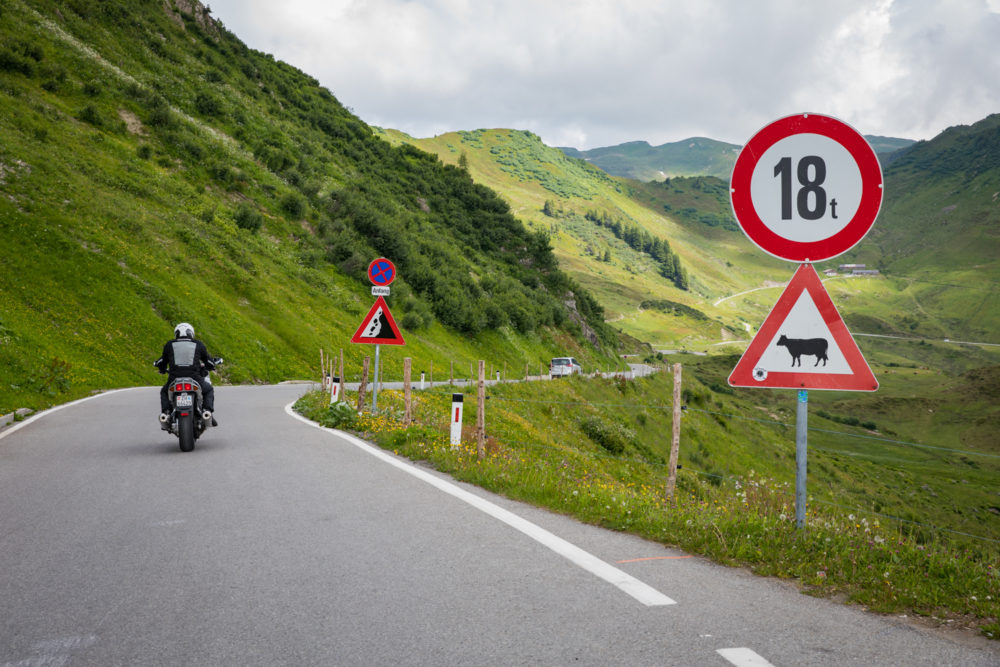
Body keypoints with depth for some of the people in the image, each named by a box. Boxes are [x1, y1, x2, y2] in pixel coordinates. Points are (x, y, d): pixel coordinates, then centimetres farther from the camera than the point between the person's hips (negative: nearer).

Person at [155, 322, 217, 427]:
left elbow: (162, 362, 21)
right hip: (194, 379, -1)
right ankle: (208, 412, 3)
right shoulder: (198, 344, 11)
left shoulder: (169, 345, 12)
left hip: (174, 379, 1)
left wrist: (163, 369, 44)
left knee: (164, 392, 33)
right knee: (209, 390, 27)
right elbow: (210, 362, 17)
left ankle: (165, 413, 9)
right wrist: (210, 366, 41)